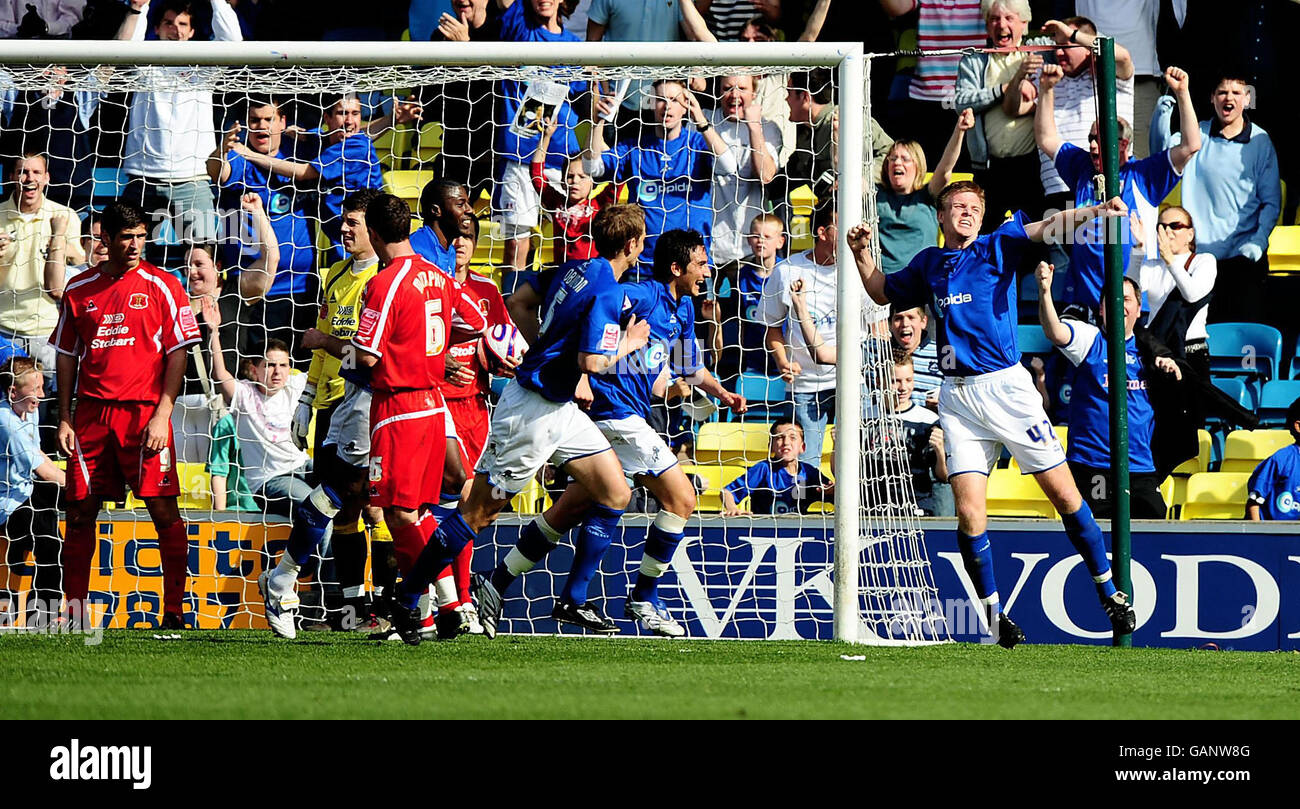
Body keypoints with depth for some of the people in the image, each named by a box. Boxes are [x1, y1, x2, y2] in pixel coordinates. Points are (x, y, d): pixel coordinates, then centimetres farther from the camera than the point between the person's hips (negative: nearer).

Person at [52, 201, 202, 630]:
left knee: (164, 510, -7)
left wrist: (161, 414, -10)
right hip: (91, 414, 3)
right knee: (80, 511, 3)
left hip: (144, 413, -3)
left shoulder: (161, 286, 1)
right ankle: (75, 610, 11)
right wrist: (64, 417, 8)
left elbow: (177, 354, -1)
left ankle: (175, 610, -3)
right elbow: (67, 355, 16)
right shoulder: (80, 289, 10)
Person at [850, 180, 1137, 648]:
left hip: (1005, 386, -3)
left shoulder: (996, 248, 3)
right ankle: (994, 616, 6)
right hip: (957, 396, 3)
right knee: (969, 513, -6)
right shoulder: (928, 264, 15)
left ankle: (1109, 592, 9)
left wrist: (1095, 211, -30)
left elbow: (1044, 228, -13)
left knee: (1064, 494, -4)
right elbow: (884, 293, 32)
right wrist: (863, 254, 15)